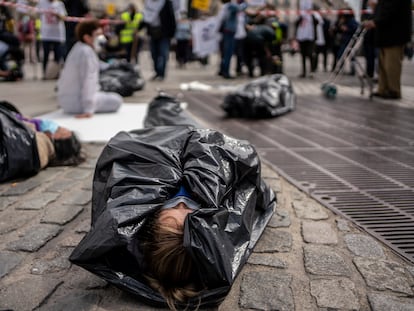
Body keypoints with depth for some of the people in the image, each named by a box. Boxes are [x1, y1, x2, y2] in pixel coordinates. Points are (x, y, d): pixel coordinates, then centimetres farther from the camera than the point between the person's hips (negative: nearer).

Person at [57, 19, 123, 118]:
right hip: (75, 101, -11)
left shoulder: (79, 48, 11)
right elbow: (88, 81, -25)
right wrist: (88, 109, -27)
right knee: (116, 100, -8)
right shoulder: (86, 52, -20)